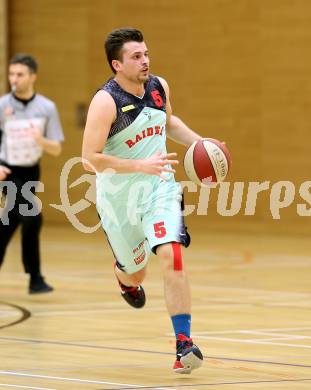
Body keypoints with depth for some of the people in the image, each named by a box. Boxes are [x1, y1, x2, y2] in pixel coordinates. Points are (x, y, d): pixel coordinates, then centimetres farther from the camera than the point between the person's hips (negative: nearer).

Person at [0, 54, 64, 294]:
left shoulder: (47, 108, -5)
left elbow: (56, 149, -4)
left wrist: (40, 140, -25)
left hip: (31, 172, 3)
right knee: (32, 216, -19)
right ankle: (35, 278, -12)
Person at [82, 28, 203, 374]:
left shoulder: (158, 86, -2)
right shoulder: (106, 101, -21)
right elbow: (89, 159, -26)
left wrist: (200, 143, 6)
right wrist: (141, 165, -32)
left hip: (159, 188, 3)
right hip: (118, 196, -3)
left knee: (170, 256, -20)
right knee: (135, 273, 13)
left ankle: (184, 343, -17)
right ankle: (123, 273, 54)